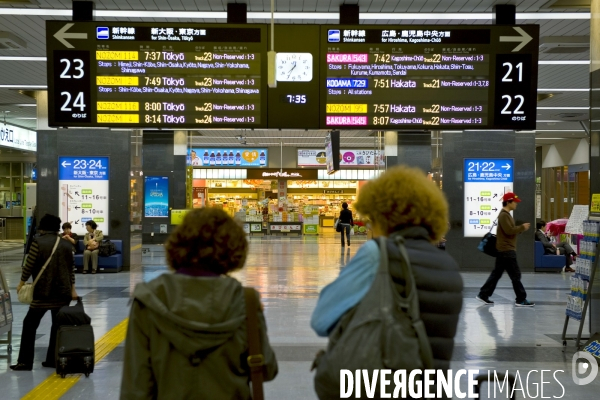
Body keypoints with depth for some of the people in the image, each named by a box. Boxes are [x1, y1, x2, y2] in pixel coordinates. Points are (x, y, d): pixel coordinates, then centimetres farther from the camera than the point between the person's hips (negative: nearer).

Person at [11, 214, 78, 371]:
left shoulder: (38, 242, -7)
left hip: (43, 291, -4)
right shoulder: (66, 244, 6)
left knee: (30, 324, 4)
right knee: (58, 325, 11)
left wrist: (21, 283, 8)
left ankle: (25, 361, 3)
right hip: (63, 292, 4)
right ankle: (53, 359, 13)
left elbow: (29, 265, -7)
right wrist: (72, 289, 19)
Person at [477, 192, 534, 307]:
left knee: (496, 273, 11)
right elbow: (509, 231, -24)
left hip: (504, 250, 11)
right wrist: (522, 227, -13)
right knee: (515, 275, -5)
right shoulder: (504, 215, -16)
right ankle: (521, 300, 1)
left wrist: (521, 229, 5)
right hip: (506, 250, -11)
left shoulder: (506, 214, 17)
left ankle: (483, 295, 13)